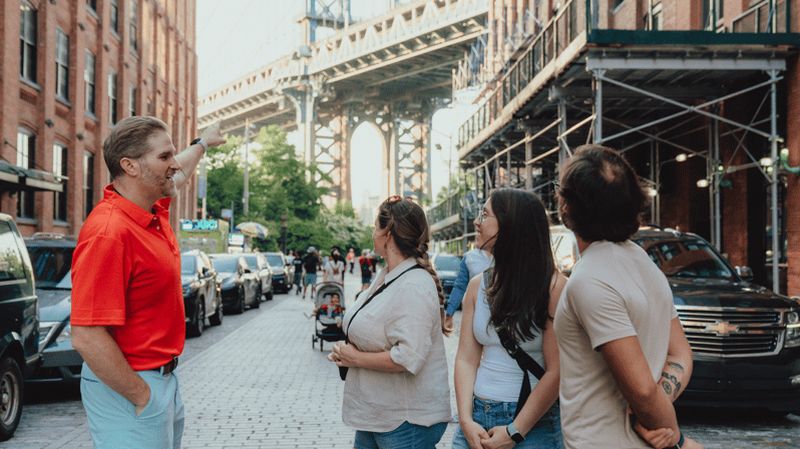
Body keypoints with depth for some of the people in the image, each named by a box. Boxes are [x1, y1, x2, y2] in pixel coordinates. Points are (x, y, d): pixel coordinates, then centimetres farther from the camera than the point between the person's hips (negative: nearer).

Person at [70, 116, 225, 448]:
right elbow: (87, 337, -28)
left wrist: (202, 144, 44)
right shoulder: (109, 233, -26)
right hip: (126, 387, -9)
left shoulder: (153, 208, 2)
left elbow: (178, 175, 28)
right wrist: (141, 397, -22)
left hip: (163, 379, 10)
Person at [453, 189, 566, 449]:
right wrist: (466, 420, -9)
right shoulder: (478, 286, 5)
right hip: (478, 418, 5)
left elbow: (556, 371, -14)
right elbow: (466, 359, 3)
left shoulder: (554, 286, -11)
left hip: (534, 424, -4)